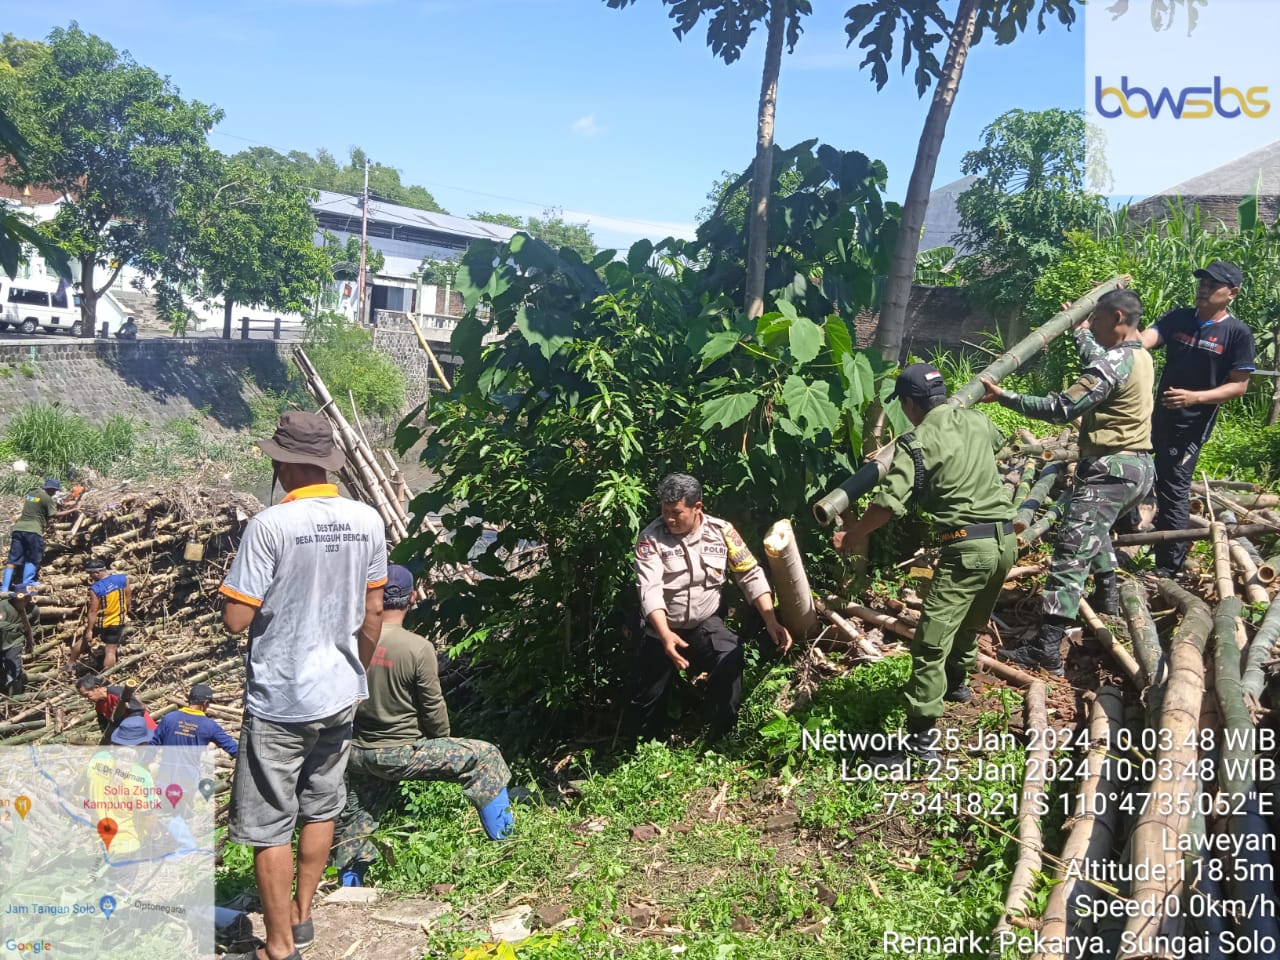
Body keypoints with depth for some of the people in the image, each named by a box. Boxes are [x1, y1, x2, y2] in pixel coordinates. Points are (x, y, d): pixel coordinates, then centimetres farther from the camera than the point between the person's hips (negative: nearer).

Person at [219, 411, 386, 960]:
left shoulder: (270, 526, -20)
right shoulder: (367, 521, -4)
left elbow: (236, 620, -17)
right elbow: (373, 613, 5)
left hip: (280, 702, -5)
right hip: (340, 694, 6)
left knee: (270, 826, 9)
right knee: (321, 810, 21)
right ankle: (301, 915, 37)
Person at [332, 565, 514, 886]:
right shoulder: (418, 648, -19)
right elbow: (433, 710, -11)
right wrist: (442, 744, 9)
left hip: (357, 753, 5)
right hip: (401, 755, -5)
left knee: (353, 824, 25)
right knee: (486, 757, 6)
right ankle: (504, 841, 11)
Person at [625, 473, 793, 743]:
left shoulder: (721, 531, -8)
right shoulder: (651, 538, -15)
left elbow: (751, 574, -5)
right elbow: (649, 589, -25)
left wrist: (771, 620, -16)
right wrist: (665, 634, -40)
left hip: (706, 624, 0)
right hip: (662, 630, 0)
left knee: (730, 660, -28)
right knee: (648, 699, 6)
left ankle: (722, 742, -13)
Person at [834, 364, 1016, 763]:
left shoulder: (916, 444, -10)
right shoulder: (976, 421, 11)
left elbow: (887, 504, -18)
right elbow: (998, 442, 36)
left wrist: (852, 534, -2)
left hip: (967, 547, -8)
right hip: (1005, 539, 8)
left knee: (931, 640, -8)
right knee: (971, 622, 30)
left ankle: (922, 739, -9)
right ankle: (957, 682, 53)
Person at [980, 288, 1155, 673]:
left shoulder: (1114, 363, -18)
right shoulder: (1140, 356, 12)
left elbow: (1061, 408, -23)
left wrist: (1004, 396, -21)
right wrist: (1080, 331, 48)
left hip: (1110, 470, -10)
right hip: (1139, 466, 10)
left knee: (1070, 554, -14)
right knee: (1095, 528, 36)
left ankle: (1046, 648, -19)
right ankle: (1107, 595, 45)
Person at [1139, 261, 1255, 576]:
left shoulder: (1238, 334, -9)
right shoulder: (1177, 318, 3)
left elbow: (1239, 385, -9)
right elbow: (1144, 339, -12)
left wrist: (1195, 397, -22)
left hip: (1192, 426, -5)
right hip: (1158, 417, 5)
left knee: (1173, 491, -4)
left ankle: (1169, 569, 6)